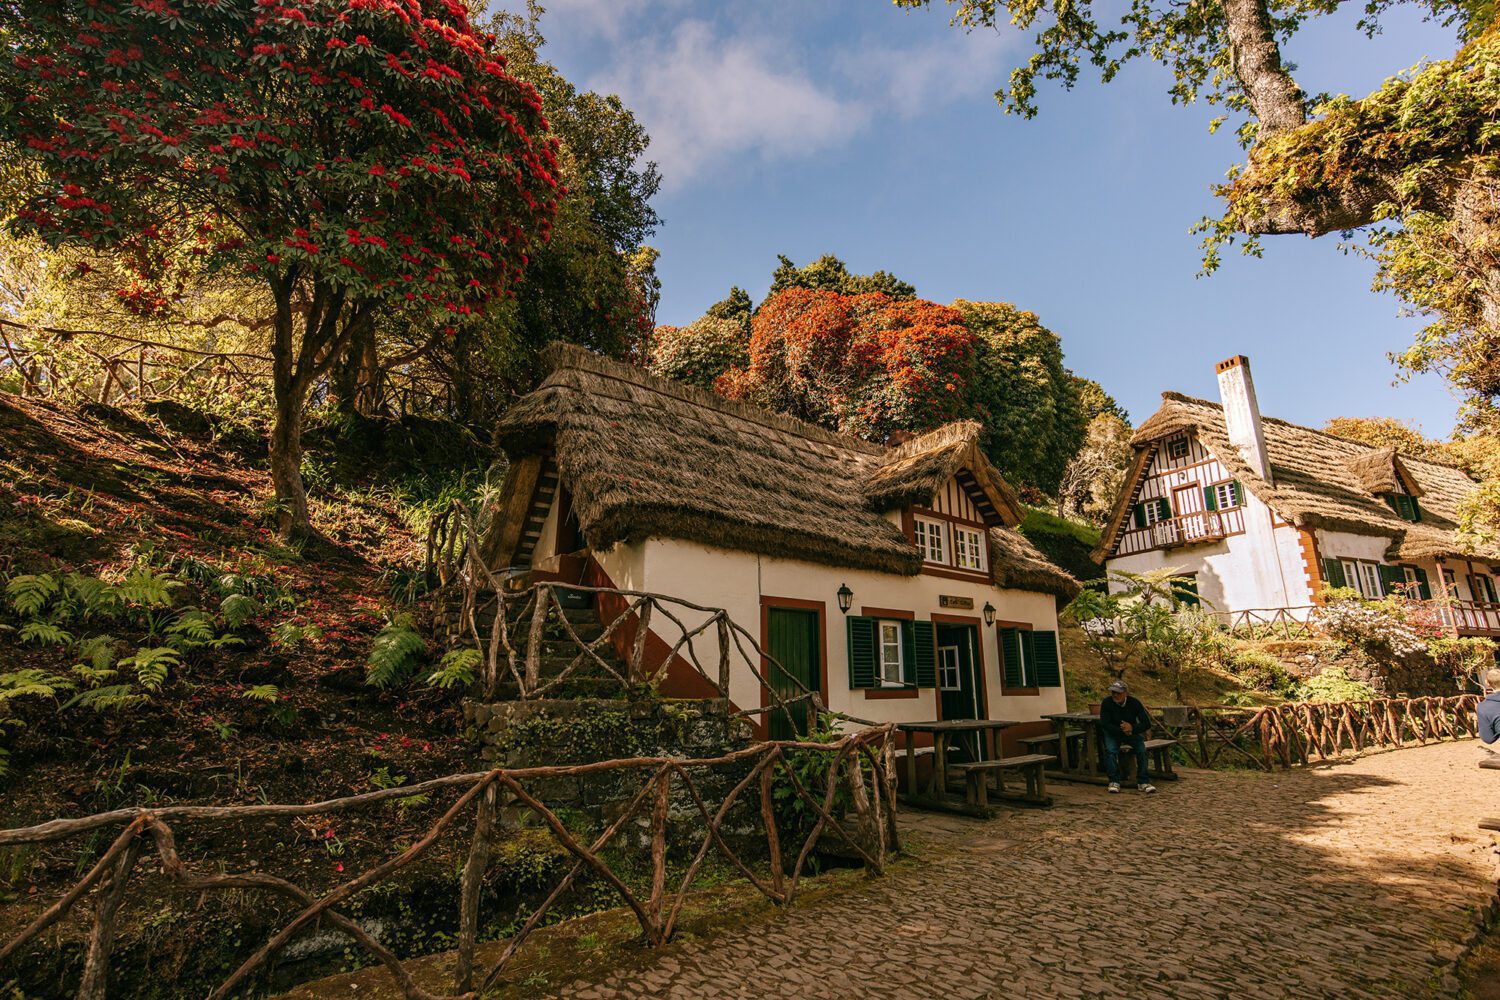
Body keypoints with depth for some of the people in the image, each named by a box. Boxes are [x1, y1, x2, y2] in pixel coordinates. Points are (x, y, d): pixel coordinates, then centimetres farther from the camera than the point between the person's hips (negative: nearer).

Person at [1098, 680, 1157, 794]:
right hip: (1112, 733, -1)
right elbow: (1105, 724, -17)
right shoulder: (1106, 703, -18)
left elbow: (1147, 724, -13)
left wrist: (1132, 728, -28)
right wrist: (1121, 730, -26)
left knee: (1142, 749, -24)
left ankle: (1143, 781, -13)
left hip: (1131, 732, 2)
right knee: (1110, 750, -28)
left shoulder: (1135, 702, -14)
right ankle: (1114, 782, -17)